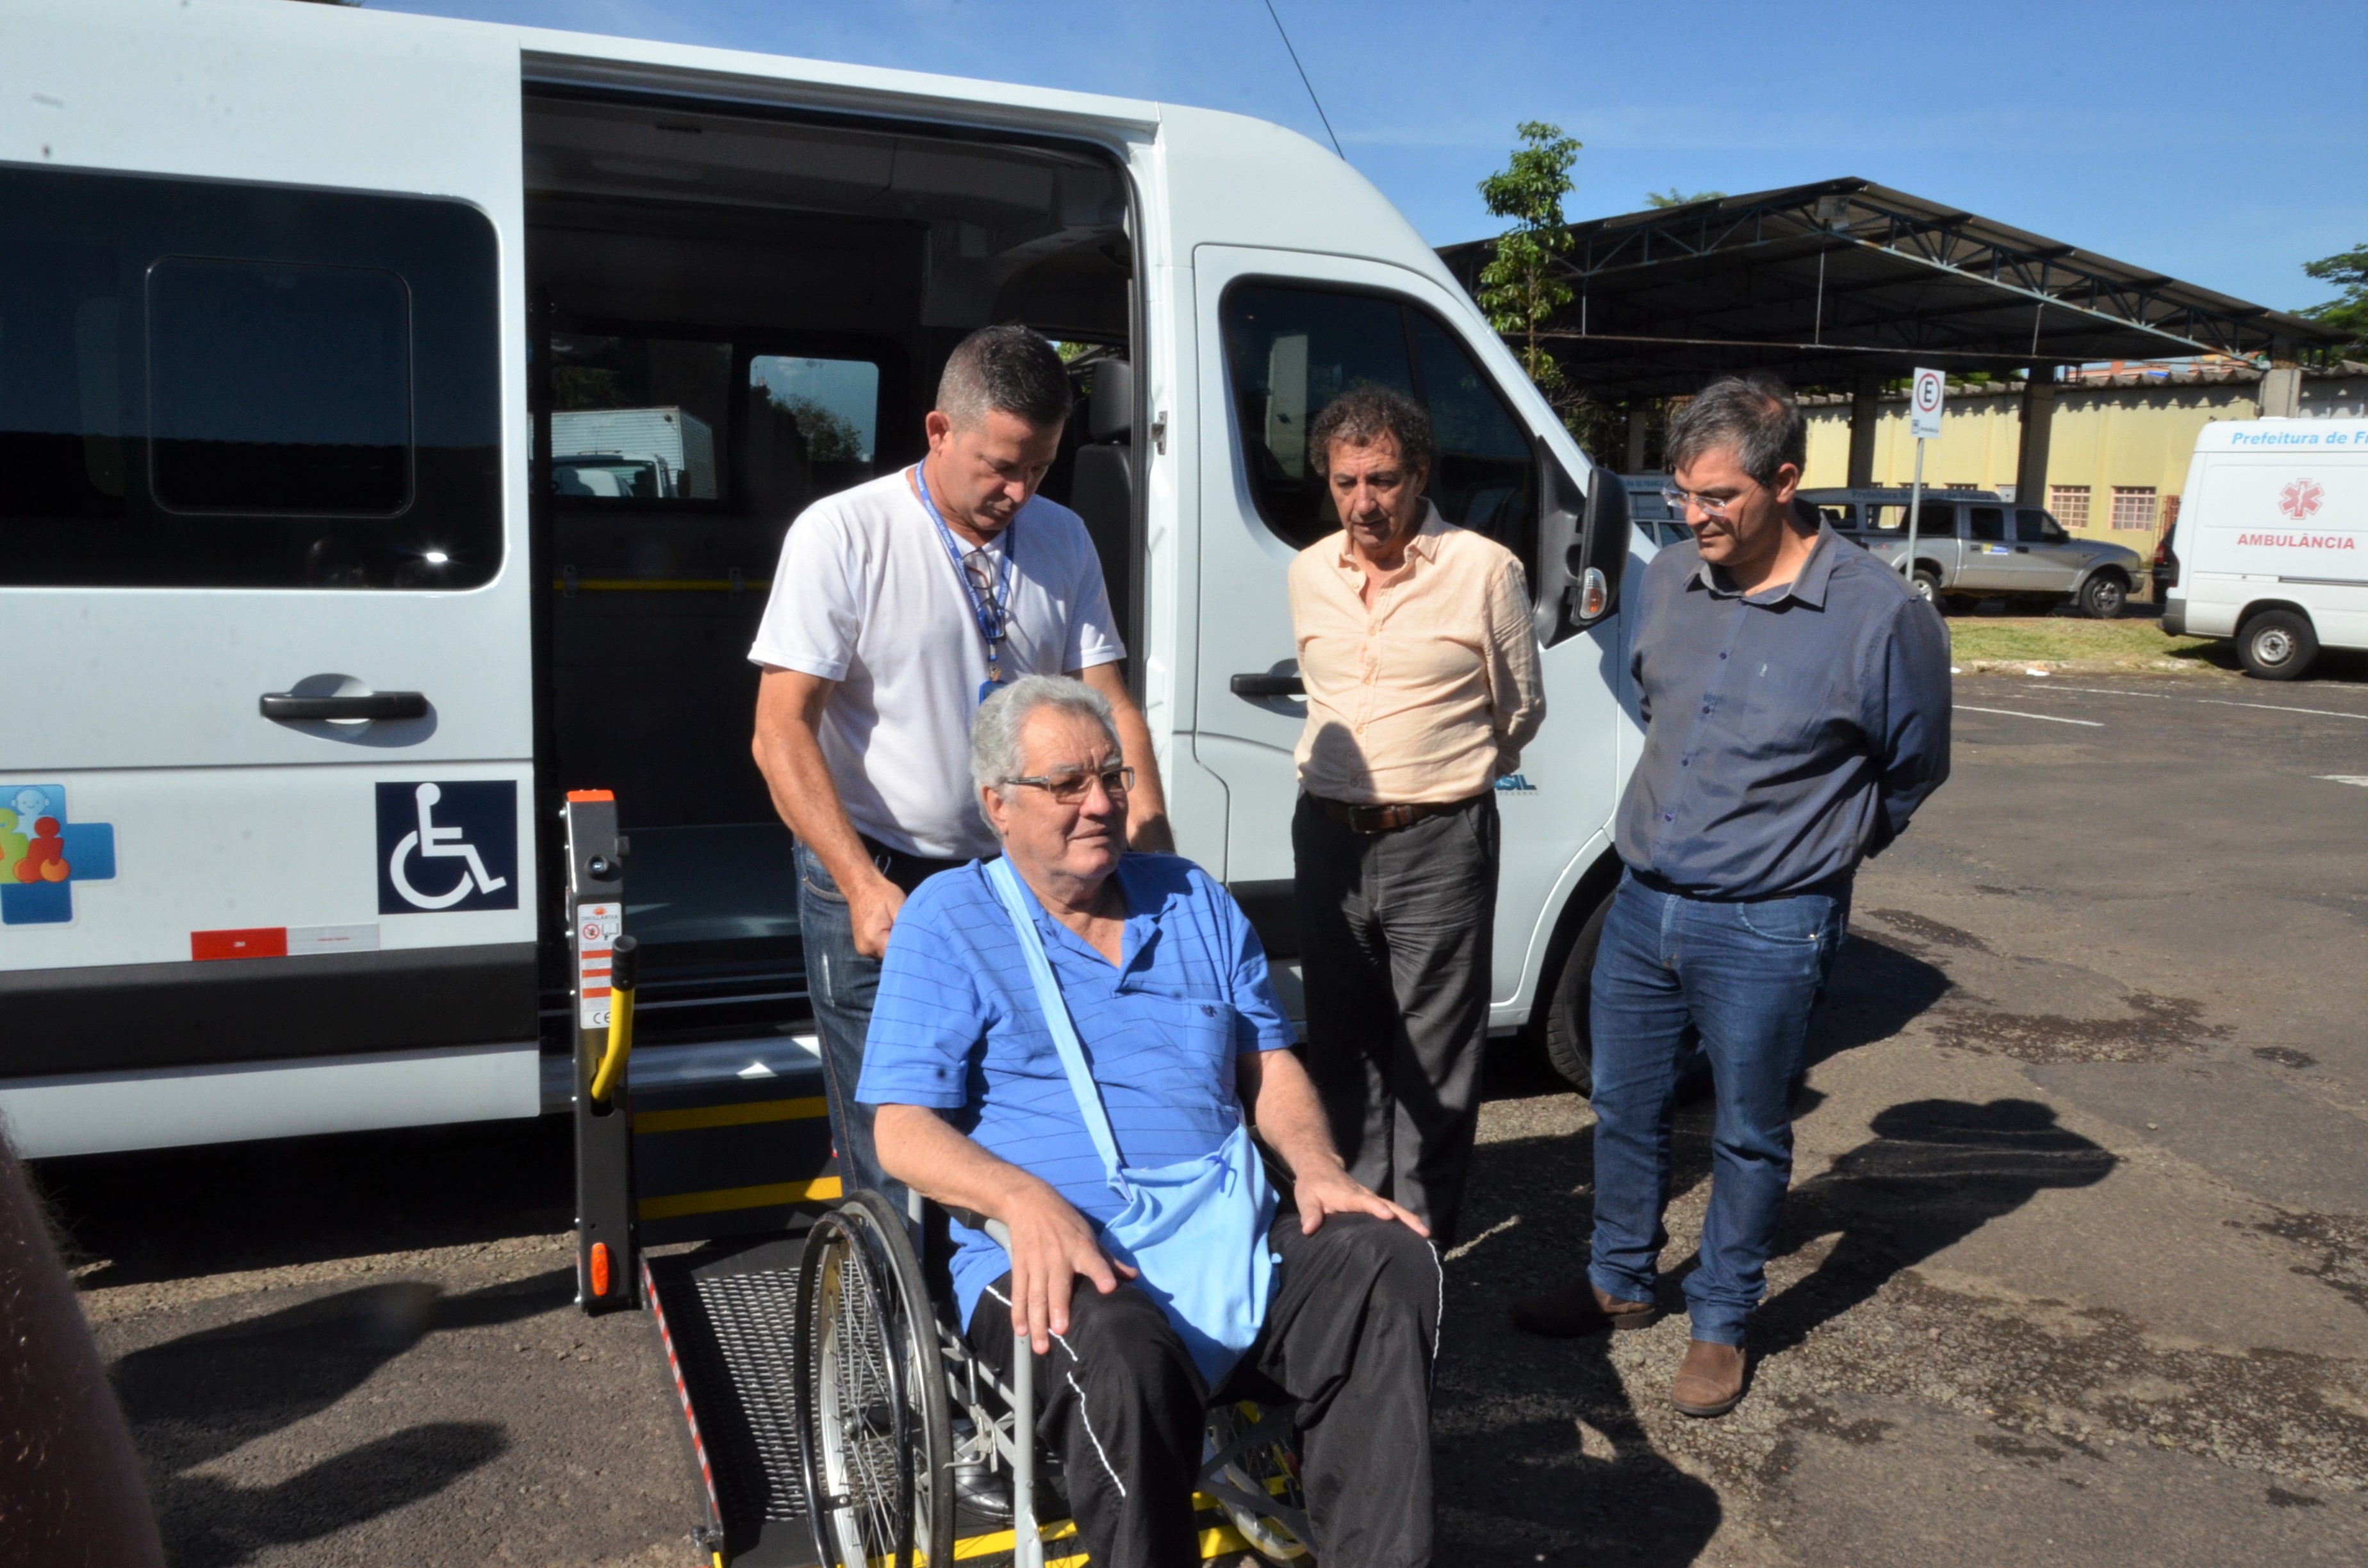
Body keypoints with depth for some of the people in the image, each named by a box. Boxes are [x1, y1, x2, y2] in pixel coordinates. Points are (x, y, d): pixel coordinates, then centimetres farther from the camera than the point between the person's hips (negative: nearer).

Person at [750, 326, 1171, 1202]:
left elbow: (1108, 708, 7)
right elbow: (781, 733, -13)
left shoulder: (1063, 540, 7)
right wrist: (862, 884, -23)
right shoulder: (841, 536, -8)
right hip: (877, 884, -4)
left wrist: (1153, 847, -8)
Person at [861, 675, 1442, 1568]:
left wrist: (1317, 1167, -3)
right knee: (1122, 1355, -38)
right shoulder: (948, 921, 4)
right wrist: (1024, 1199, -24)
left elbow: (1268, 1065, 19)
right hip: (1055, 1259, -4)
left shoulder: (1193, 900, 19)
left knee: (1390, 1264, -24)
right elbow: (904, 1132, -4)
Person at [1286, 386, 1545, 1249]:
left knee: (1433, 1062, 2)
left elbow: (1521, 710, 4)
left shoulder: (1485, 570, -8)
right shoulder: (1309, 573, 6)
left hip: (1438, 843, -5)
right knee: (1340, 1042, 14)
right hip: (1328, 833, 5)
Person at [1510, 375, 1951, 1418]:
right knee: (1625, 1107, 17)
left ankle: (1721, 1324, 29)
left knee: (1749, 1136, 11)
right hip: (1642, 904, 5)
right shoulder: (1668, 580, 1)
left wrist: (1810, 850, 10)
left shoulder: (1879, 616, -14)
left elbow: (1912, 770, 3)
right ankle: (1620, 1284, 37)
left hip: (1767, 929, -5)